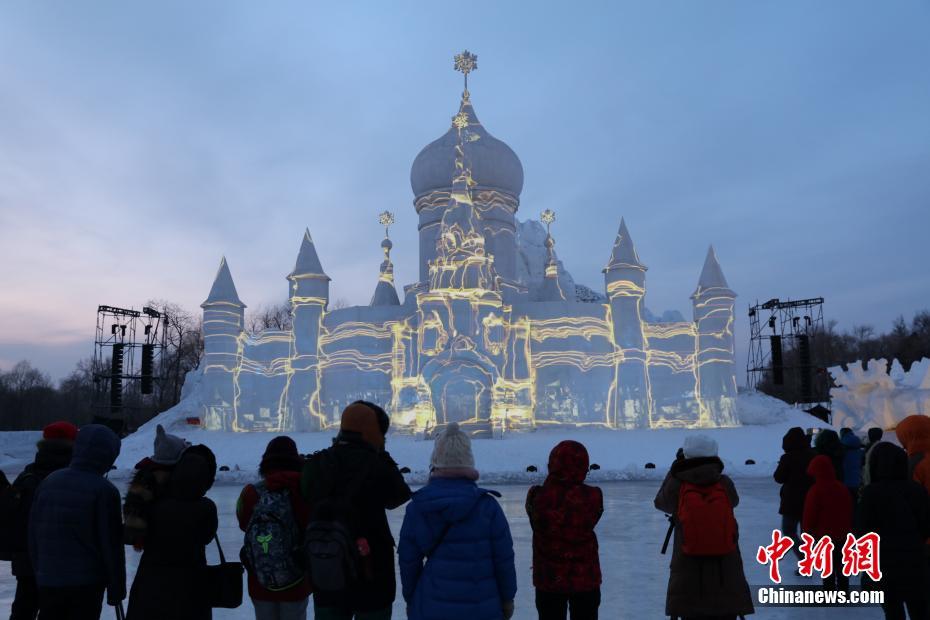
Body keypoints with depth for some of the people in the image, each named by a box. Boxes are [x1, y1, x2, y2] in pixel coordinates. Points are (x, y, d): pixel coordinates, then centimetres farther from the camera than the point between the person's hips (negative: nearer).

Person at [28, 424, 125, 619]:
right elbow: (112, 544, -12)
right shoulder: (104, 491, -14)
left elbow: (33, 532, 11)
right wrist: (117, 588, -2)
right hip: (87, 582, -5)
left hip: (47, 579, 5)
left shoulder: (49, 481, 3)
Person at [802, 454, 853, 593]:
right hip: (843, 535, 6)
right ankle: (844, 591, 25)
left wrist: (807, 531, 0)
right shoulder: (843, 488, 4)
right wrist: (848, 530, 23)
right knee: (841, 567, 17)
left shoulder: (815, 491, -17)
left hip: (824, 536, -6)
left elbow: (809, 515, -13)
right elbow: (850, 512, 14)